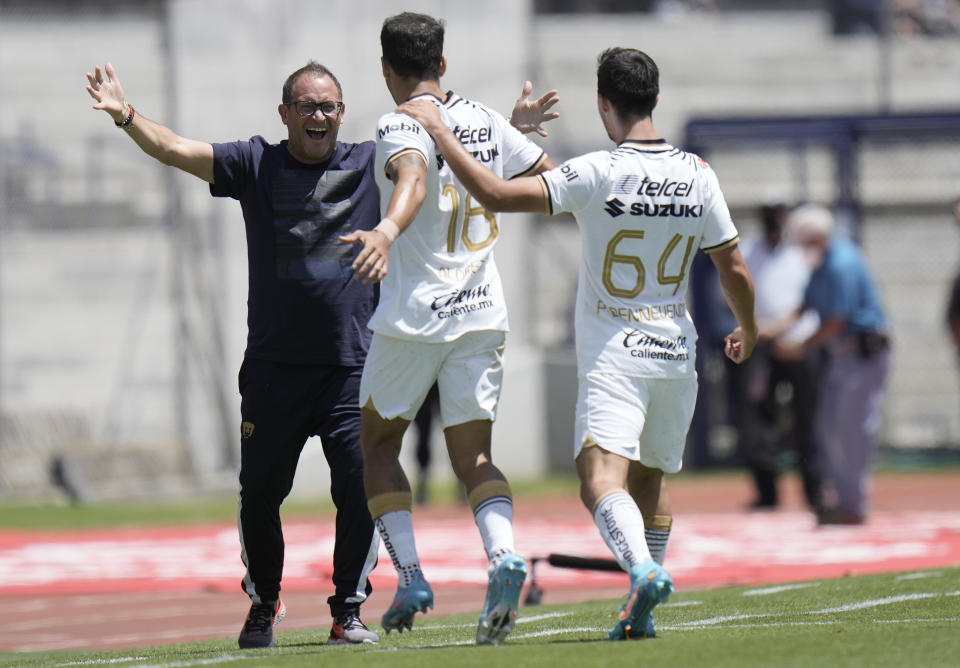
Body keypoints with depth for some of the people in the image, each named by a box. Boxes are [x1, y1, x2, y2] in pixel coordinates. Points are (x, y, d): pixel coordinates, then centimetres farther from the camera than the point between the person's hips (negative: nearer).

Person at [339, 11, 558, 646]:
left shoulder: (402, 127, -11)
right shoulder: (486, 121, 7)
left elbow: (413, 177, -34)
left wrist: (387, 230, -52)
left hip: (414, 315, -5)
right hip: (483, 312, 5)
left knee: (379, 444, 14)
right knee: (474, 456, 7)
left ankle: (410, 576, 1)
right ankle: (504, 553, -21)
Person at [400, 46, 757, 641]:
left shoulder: (597, 174, -14)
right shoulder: (697, 176, 0)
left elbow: (497, 194, -20)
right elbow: (734, 269, 8)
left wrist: (440, 133, -9)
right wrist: (748, 330, 28)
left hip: (613, 356, -5)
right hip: (676, 353, 5)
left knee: (602, 477, -17)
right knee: (649, 479, 21)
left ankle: (642, 568, -43)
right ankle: (641, 612, 21)